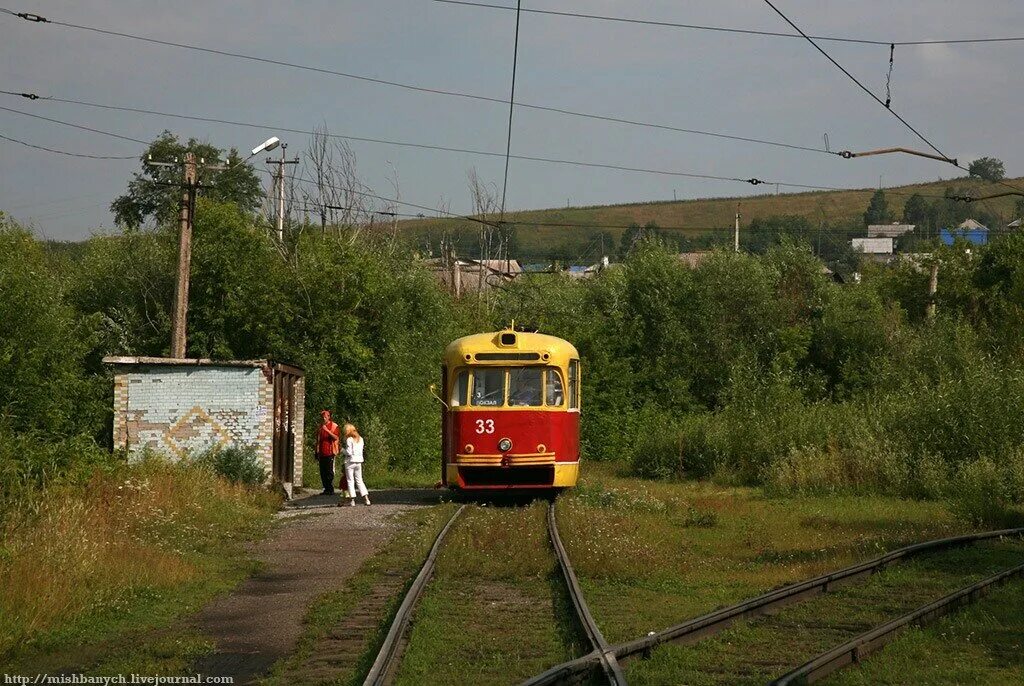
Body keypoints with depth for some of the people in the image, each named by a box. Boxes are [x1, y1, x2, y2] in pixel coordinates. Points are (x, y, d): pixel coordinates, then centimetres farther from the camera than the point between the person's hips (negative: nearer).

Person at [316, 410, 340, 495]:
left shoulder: (334, 426, 0)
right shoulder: (320, 426, 16)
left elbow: (336, 437, -14)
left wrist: (327, 430, -24)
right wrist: (317, 453, 18)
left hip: (330, 453, -6)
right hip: (322, 453, 6)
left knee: (330, 472, -7)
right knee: (323, 472, 4)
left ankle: (331, 489, -4)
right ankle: (326, 489, 10)